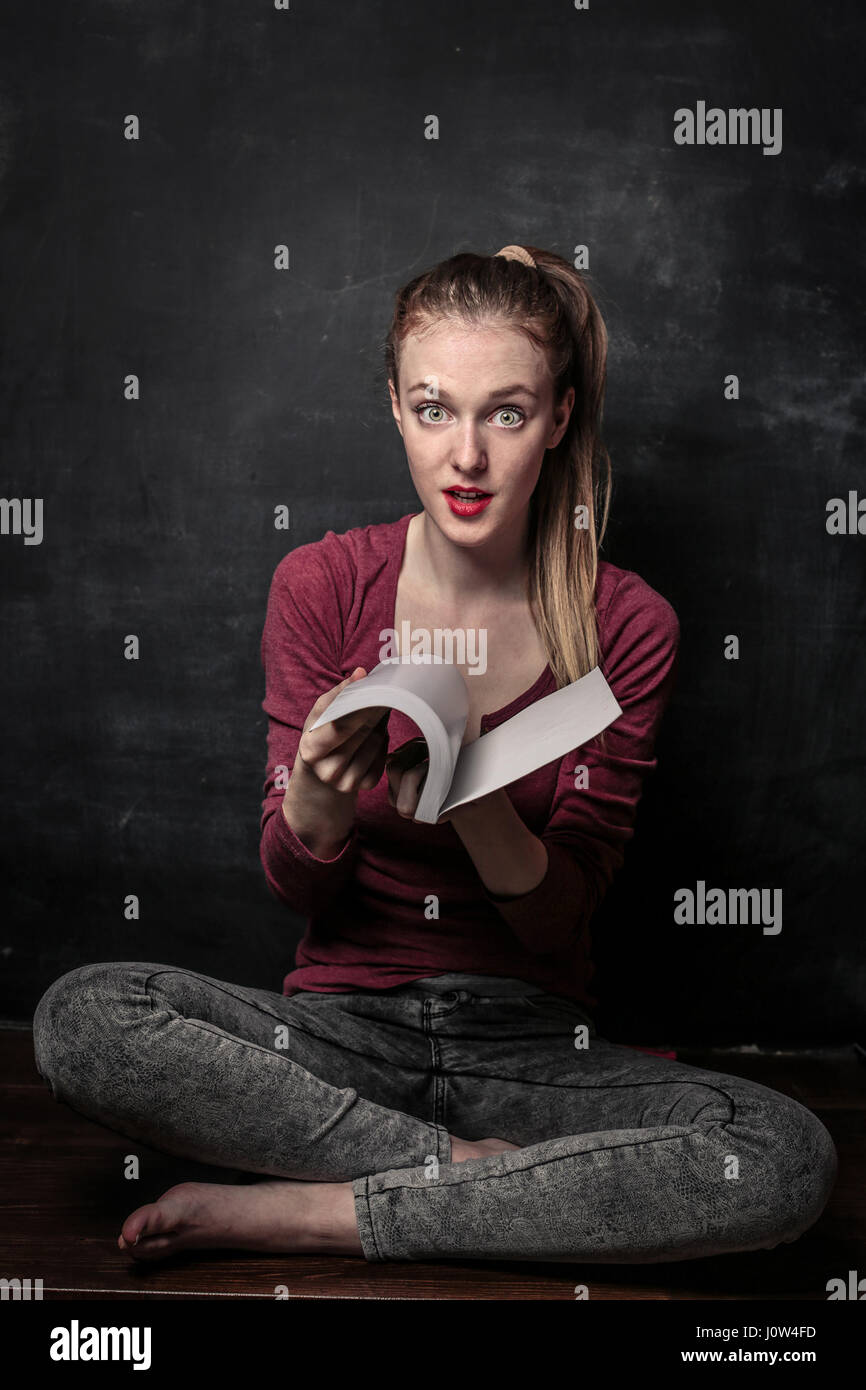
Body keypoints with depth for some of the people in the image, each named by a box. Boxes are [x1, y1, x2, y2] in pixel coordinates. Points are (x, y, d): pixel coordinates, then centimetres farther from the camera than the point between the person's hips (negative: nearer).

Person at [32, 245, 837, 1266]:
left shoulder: (626, 625, -5)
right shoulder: (322, 585, -4)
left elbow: (560, 916, -7)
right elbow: (294, 890, -2)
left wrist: (471, 791, -28)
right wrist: (319, 795, -26)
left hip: (532, 1039, 0)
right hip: (343, 1027, 0)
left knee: (791, 1159, -27)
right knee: (79, 1019, -26)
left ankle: (305, 1210, -19)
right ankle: (473, 1172, -17)